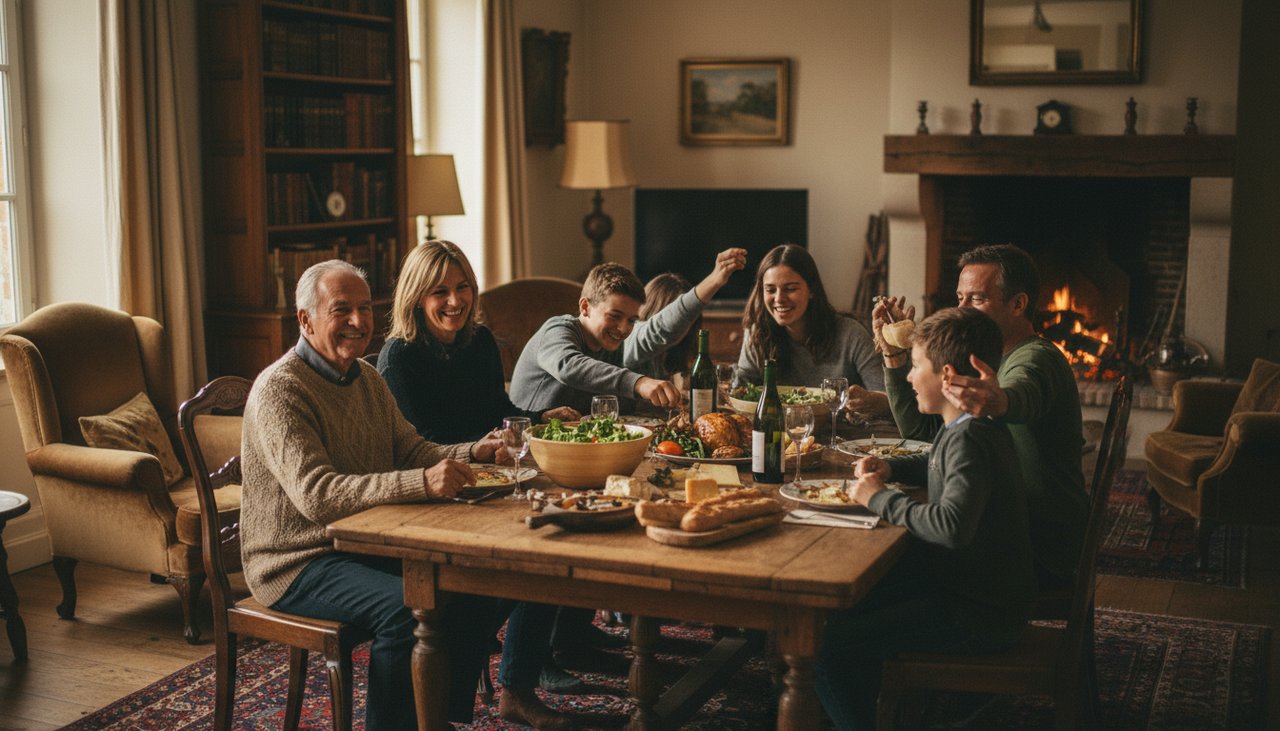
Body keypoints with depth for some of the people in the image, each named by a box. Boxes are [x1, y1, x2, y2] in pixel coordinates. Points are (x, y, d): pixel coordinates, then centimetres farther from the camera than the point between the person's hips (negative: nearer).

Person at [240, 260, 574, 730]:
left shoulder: (366, 378, 12)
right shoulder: (280, 390, -18)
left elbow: (412, 451, 14)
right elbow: (316, 495, -30)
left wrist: (475, 453, -7)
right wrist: (421, 483, -42)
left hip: (366, 543, 9)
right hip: (298, 564, -8)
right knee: (408, 607, -32)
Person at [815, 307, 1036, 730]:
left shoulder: (971, 439, -22)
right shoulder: (966, 428, 9)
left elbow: (952, 525, -39)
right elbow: (938, 466, 31)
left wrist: (879, 498, -23)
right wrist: (891, 469, 11)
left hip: (983, 615, -11)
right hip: (966, 581, 11)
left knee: (833, 647, -19)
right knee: (850, 598, 22)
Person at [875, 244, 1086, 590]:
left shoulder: (1035, 359, -18)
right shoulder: (991, 361, 13)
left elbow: (1022, 396, -44)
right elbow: (920, 429, 10)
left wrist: (998, 402, -68)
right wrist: (894, 354, 0)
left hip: (1042, 555, -9)